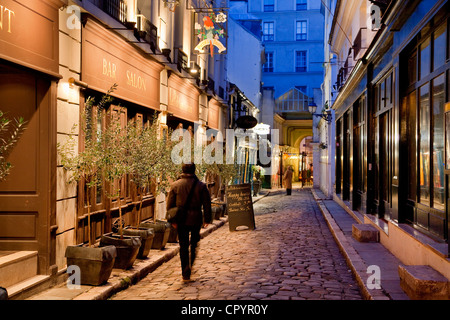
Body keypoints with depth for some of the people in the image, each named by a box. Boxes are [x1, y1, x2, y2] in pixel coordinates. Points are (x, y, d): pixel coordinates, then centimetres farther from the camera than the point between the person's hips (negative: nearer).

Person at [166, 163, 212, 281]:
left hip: (181, 220, 1)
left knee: (183, 246, 6)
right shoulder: (201, 185, -3)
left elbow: (170, 204, 2)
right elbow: (207, 204, -1)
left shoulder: (175, 185, 0)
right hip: (196, 219, 0)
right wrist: (207, 219, 7)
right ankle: (191, 264, 0)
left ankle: (185, 274, 7)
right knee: (194, 242, 18)